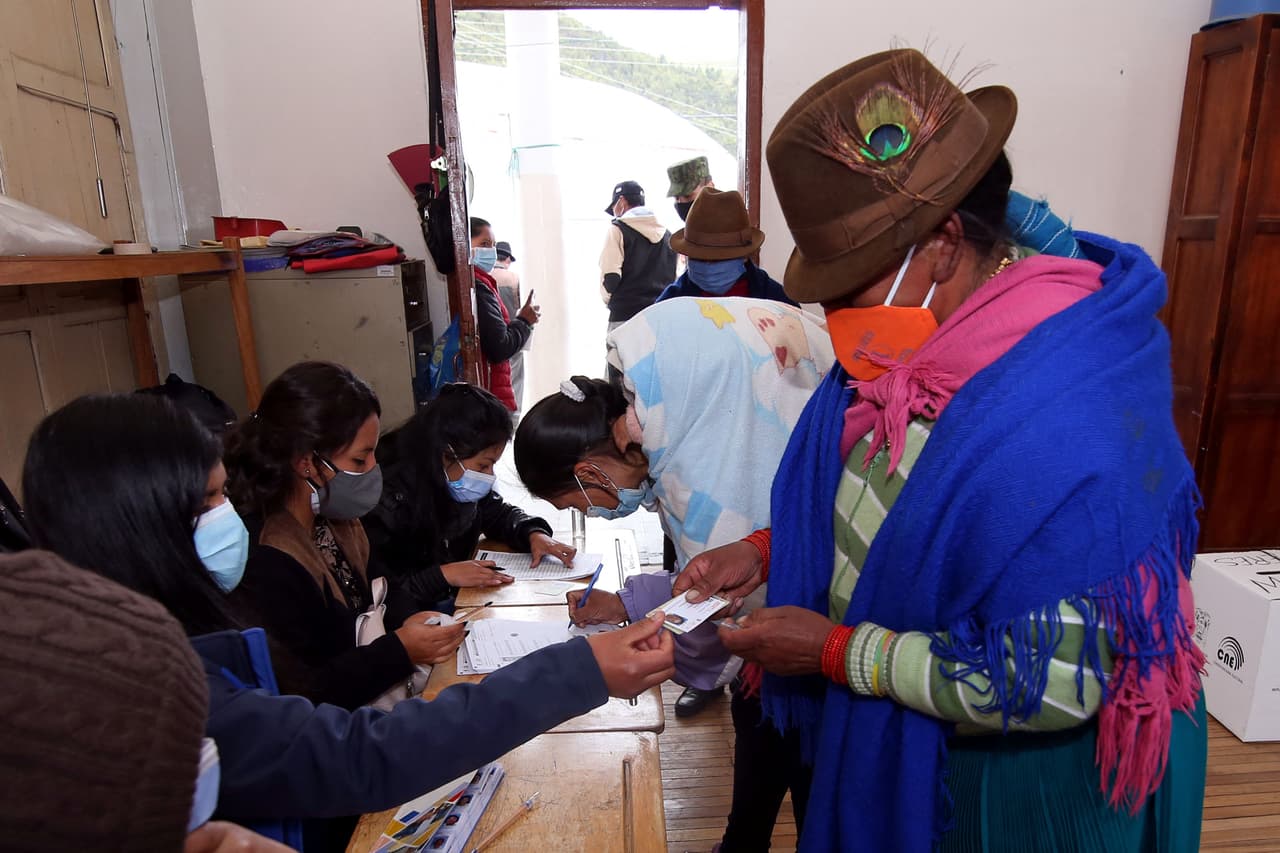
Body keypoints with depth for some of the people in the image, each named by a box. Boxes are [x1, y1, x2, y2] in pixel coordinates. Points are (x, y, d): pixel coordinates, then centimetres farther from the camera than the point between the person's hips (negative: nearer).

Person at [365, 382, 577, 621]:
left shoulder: (457, 483, -3)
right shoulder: (388, 499, -25)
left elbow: (499, 513, 13)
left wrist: (534, 534, -5)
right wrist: (442, 575, -27)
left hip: (457, 602, 7)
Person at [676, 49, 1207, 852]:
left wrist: (834, 652, -24)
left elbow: (1052, 686, -29)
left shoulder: (1065, 426, -33)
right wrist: (766, 554, -7)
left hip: (1011, 784, -6)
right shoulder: (904, 346, -9)